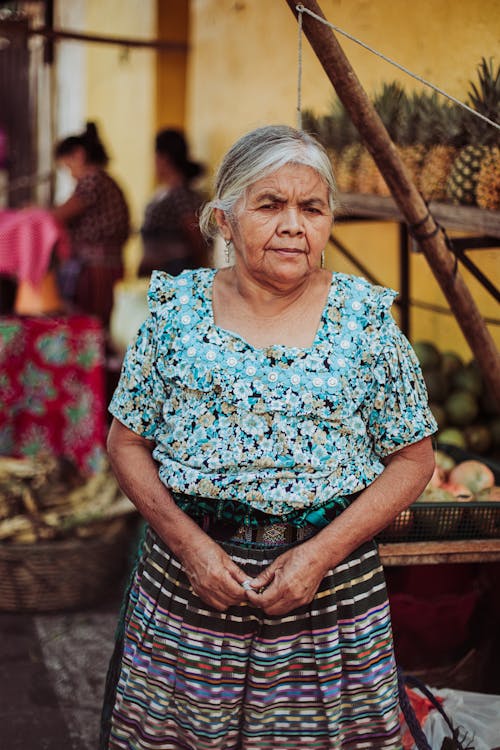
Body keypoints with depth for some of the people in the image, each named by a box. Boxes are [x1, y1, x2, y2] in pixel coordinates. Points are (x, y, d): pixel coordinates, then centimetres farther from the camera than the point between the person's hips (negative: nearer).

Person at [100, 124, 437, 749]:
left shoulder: (365, 318, -2)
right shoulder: (177, 308, 0)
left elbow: (412, 458, 0)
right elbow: (126, 442, 4)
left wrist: (323, 552, -12)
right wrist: (188, 541, -10)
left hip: (332, 589, 0)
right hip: (185, 580, 1)